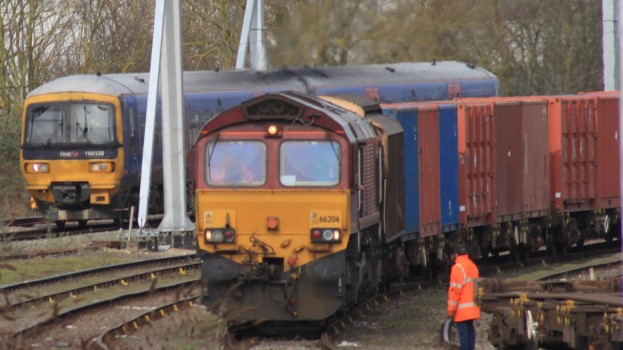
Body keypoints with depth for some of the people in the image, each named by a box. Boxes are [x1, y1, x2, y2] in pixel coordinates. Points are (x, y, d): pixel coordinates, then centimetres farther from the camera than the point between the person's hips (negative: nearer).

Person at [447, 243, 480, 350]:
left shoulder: (458, 267, -13)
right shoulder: (472, 266, 12)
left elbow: (455, 289, -16)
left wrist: (451, 309, -12)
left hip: (462, 308, -8)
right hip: (472, 306, 8)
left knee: (463, 331, -9)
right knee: (470, 329, 11)